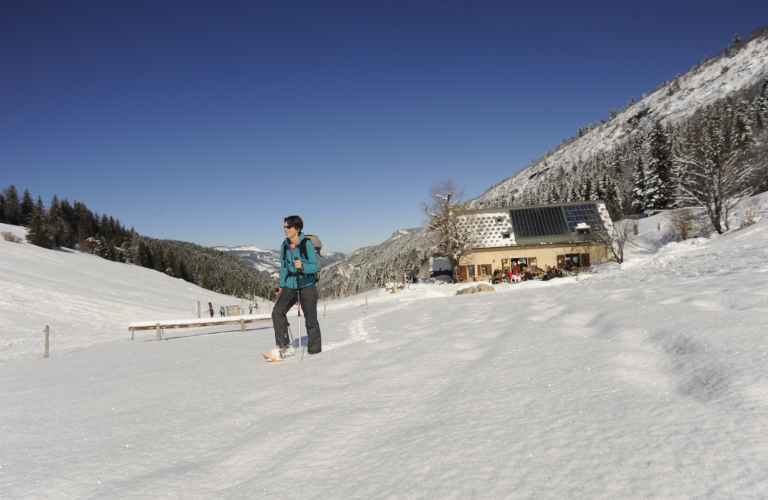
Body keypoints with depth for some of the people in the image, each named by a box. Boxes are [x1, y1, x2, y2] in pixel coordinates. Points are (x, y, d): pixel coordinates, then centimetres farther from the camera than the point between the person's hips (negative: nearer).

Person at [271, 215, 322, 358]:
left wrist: (302, 266, -37)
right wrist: (281, 286, 9)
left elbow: (315, 266, -17)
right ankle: (284, 346, -9)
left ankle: (314, 350, 20)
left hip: (307, 285, -4)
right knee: (277, 311, -15)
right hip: (290, 285, 5)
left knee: (311, 319, 4)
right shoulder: (284, 245, 3)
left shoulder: (307, 244, -13)